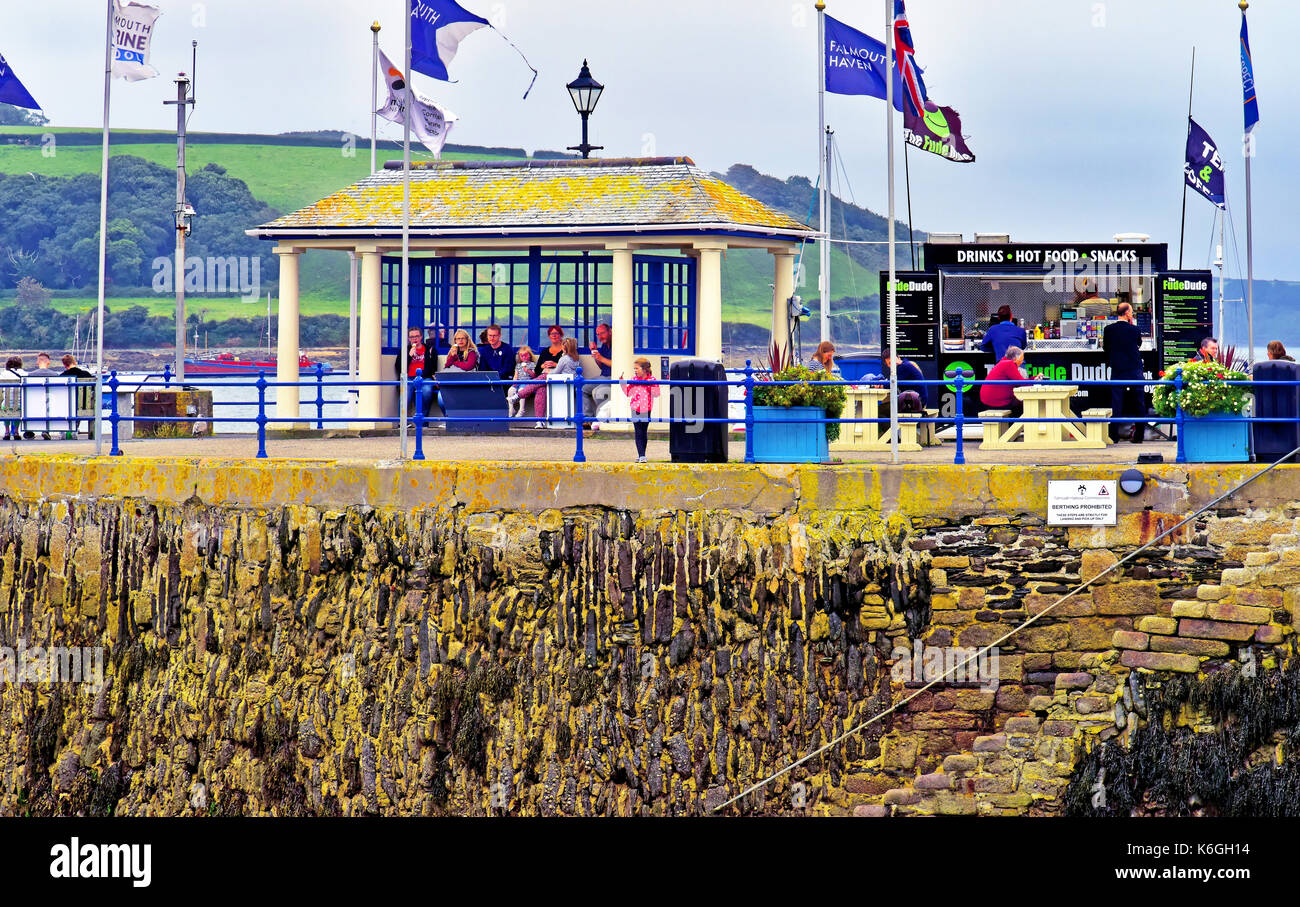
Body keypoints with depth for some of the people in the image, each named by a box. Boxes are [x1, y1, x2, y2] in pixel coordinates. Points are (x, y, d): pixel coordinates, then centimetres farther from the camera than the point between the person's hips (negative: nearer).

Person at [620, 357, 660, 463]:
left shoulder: (651, 380, -3)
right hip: (635, 409, 1)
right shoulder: (634, 380, 4)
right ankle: (641, 455, -7)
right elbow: (628, 393, 12)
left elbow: (656, 394, -6)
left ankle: (642, 455, 19)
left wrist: (651, 385, -20)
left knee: (644, 433, 9)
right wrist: (623, 383, 3)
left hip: (646, 409, -1)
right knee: (638, 433, -5)